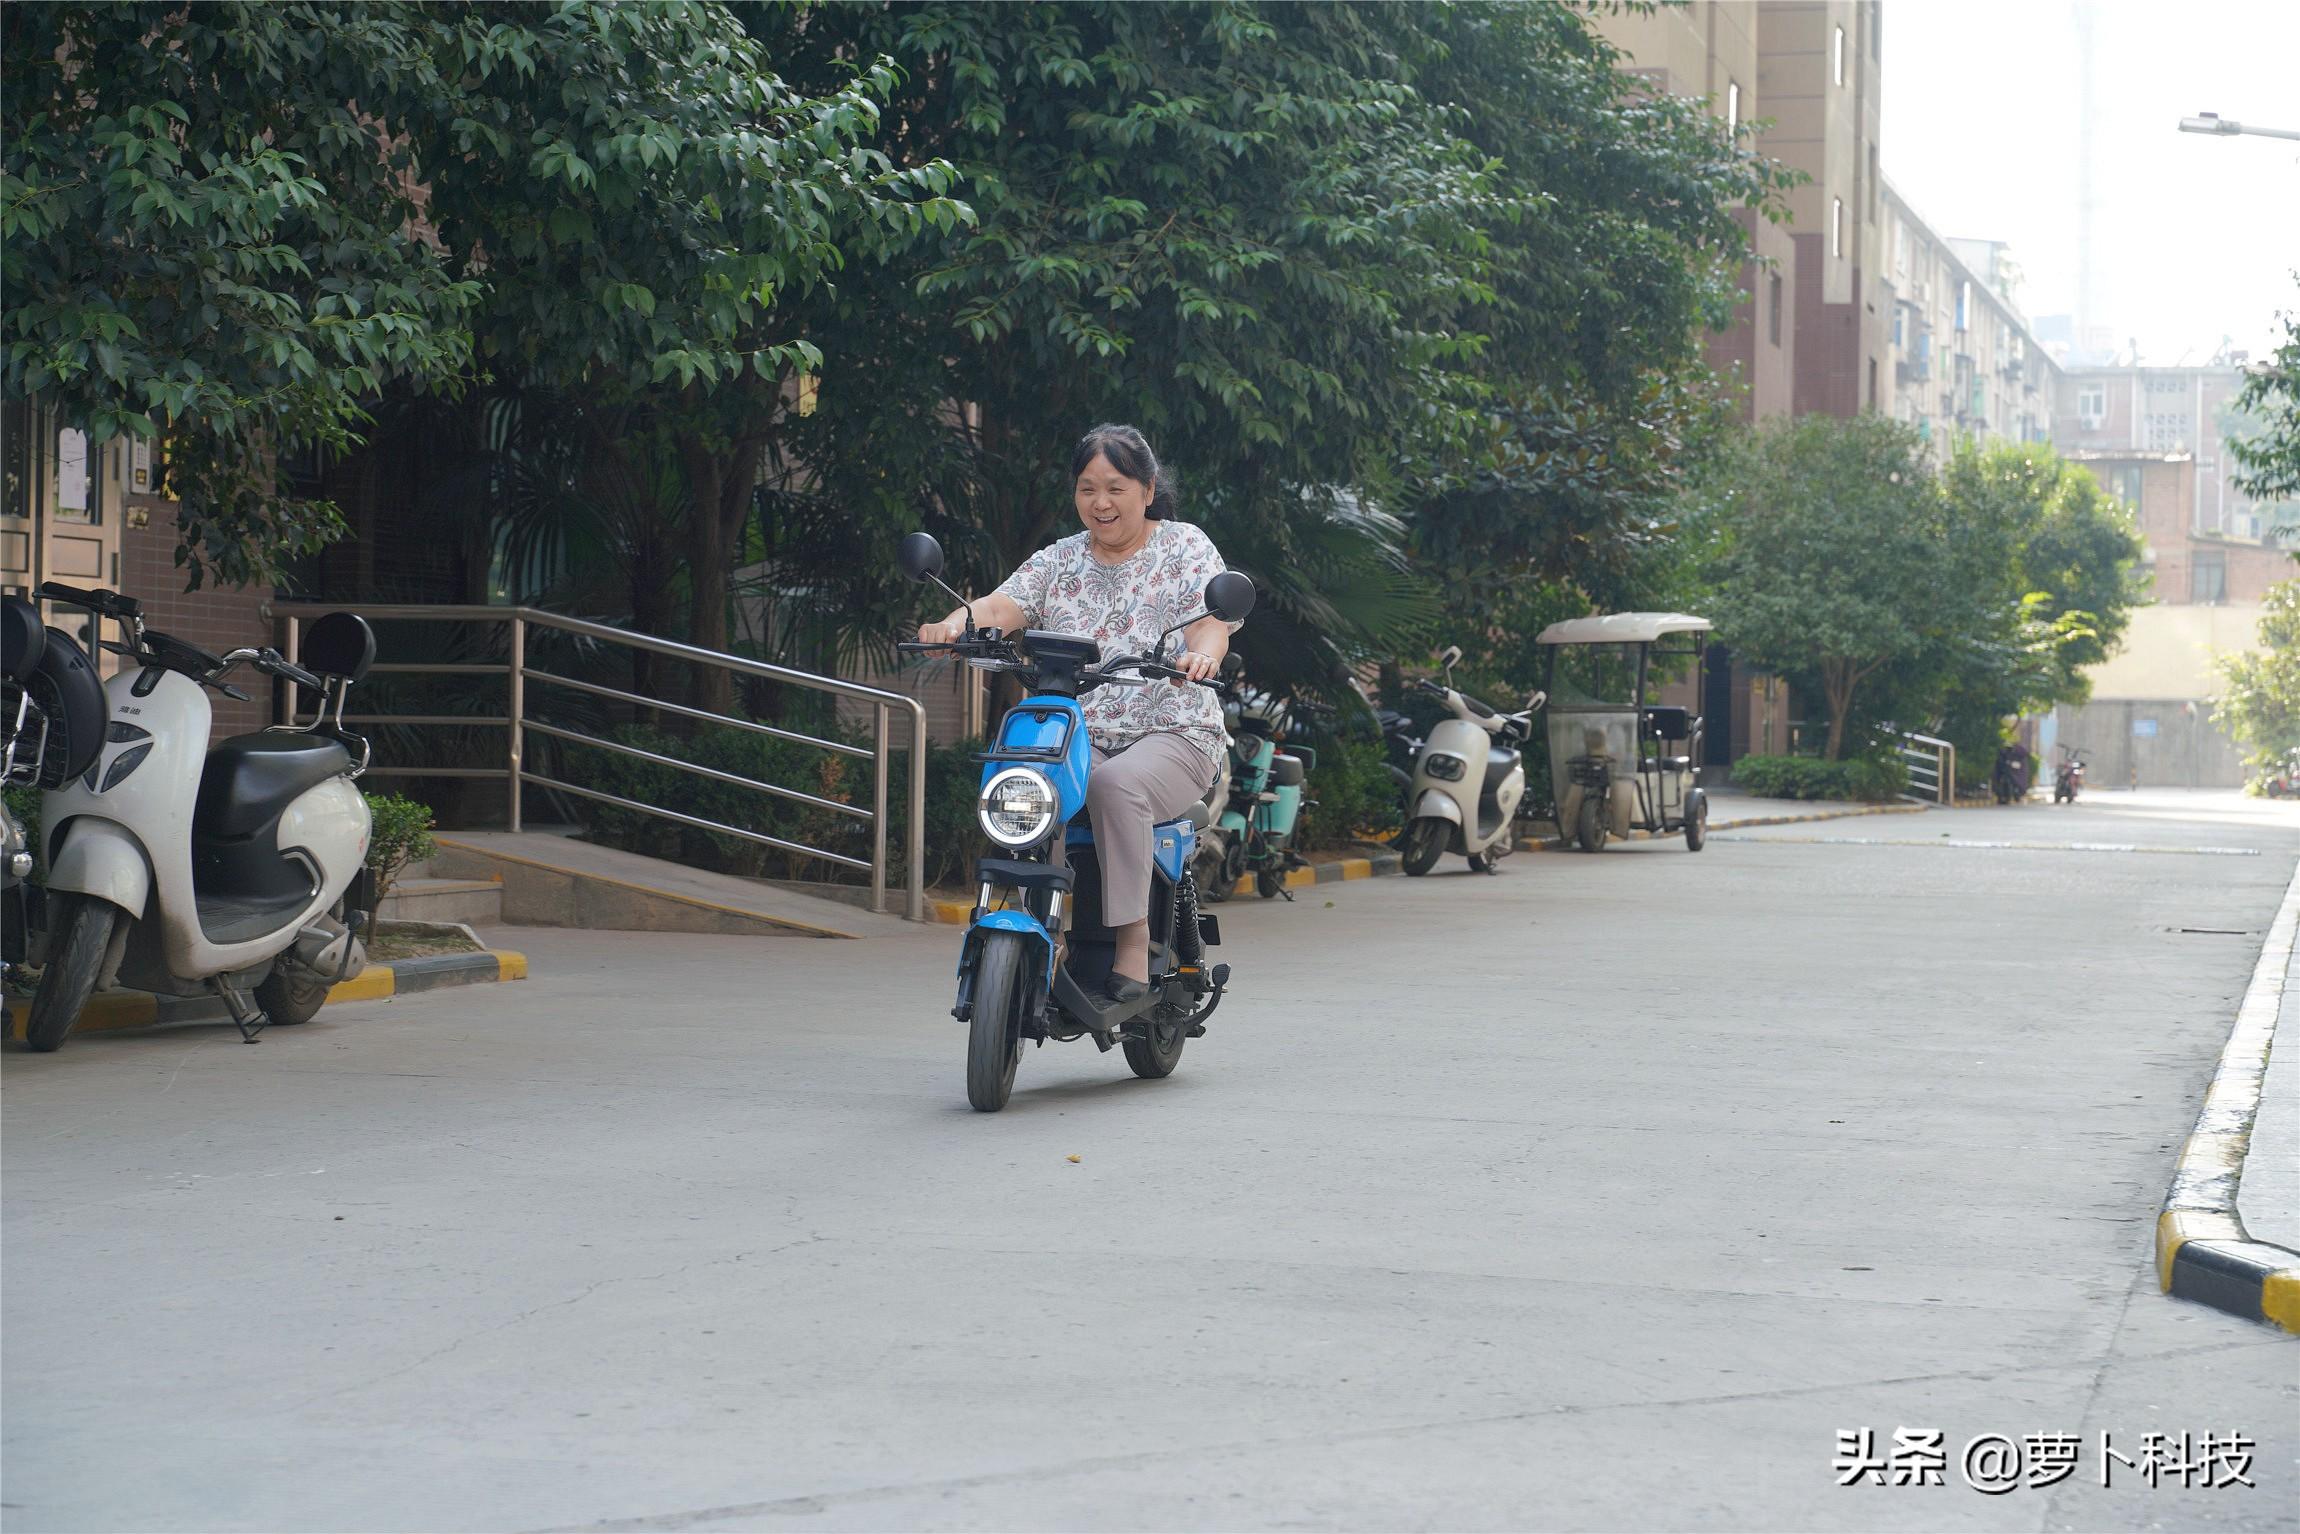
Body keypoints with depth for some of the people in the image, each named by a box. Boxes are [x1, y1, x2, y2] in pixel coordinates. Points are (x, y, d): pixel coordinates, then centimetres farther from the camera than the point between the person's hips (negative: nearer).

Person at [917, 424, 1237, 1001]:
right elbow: (1001, 607, -1)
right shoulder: (1058, 561, 16)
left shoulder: (1186, 548, 7)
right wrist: (954, 624, -25)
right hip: (1076, 738, 3)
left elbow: (1210, 624, -10)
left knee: (1116, 785, -37)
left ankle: (1133, 942, -32)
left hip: (1172, 736, -3)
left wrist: (1202, 654, -35)